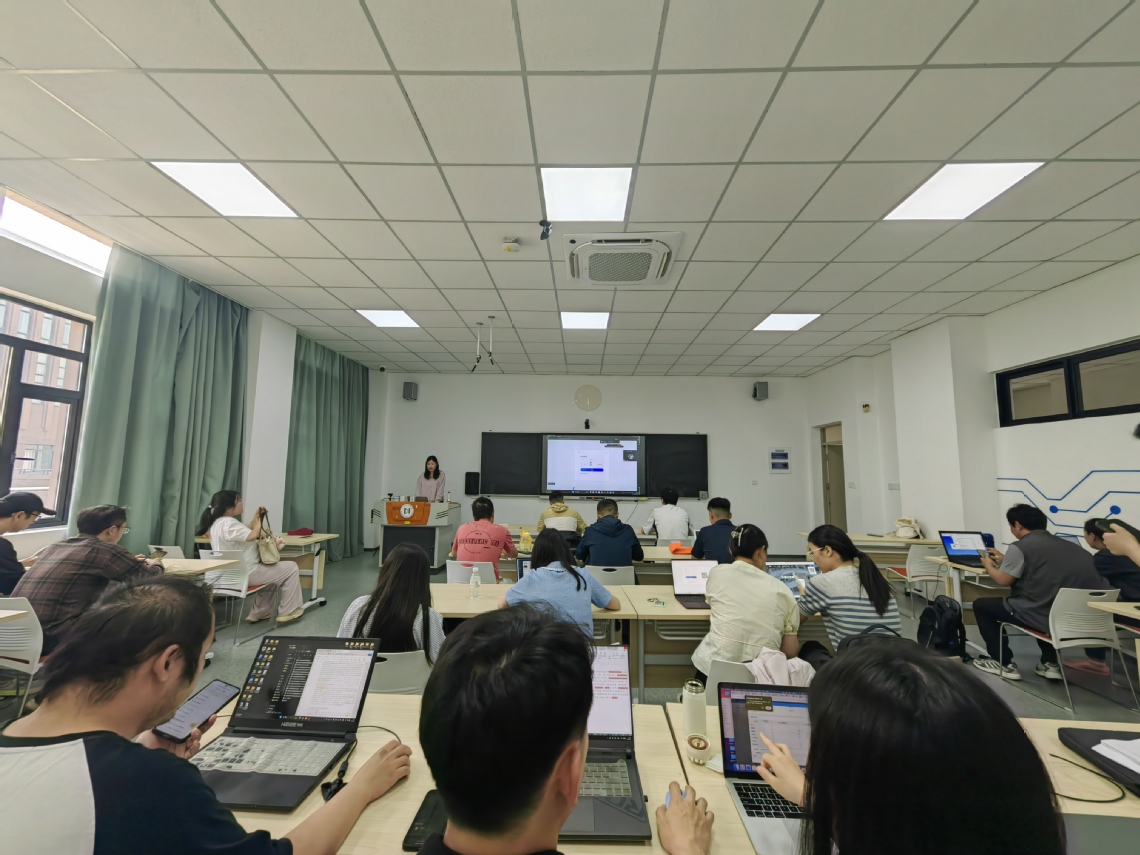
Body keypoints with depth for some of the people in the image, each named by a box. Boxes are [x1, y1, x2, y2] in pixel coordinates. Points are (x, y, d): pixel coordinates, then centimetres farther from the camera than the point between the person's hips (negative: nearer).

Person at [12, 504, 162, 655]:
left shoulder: (53, 547, 13)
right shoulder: (105, 550, -10)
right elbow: (152, 578, 1)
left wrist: (131, 561, 38)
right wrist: (154, 564, 23)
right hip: (51, 638, -9)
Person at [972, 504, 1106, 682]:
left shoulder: (1020, 547, -10)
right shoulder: (1066, 545, 14)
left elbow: (1003, 580, -7)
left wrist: (989, 565, 13)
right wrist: (1005, 560, 34)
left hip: (1044, 616, -8)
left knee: (981, 605, 12)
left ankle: (1003, 663, 16)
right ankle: (1050, 663, 31)